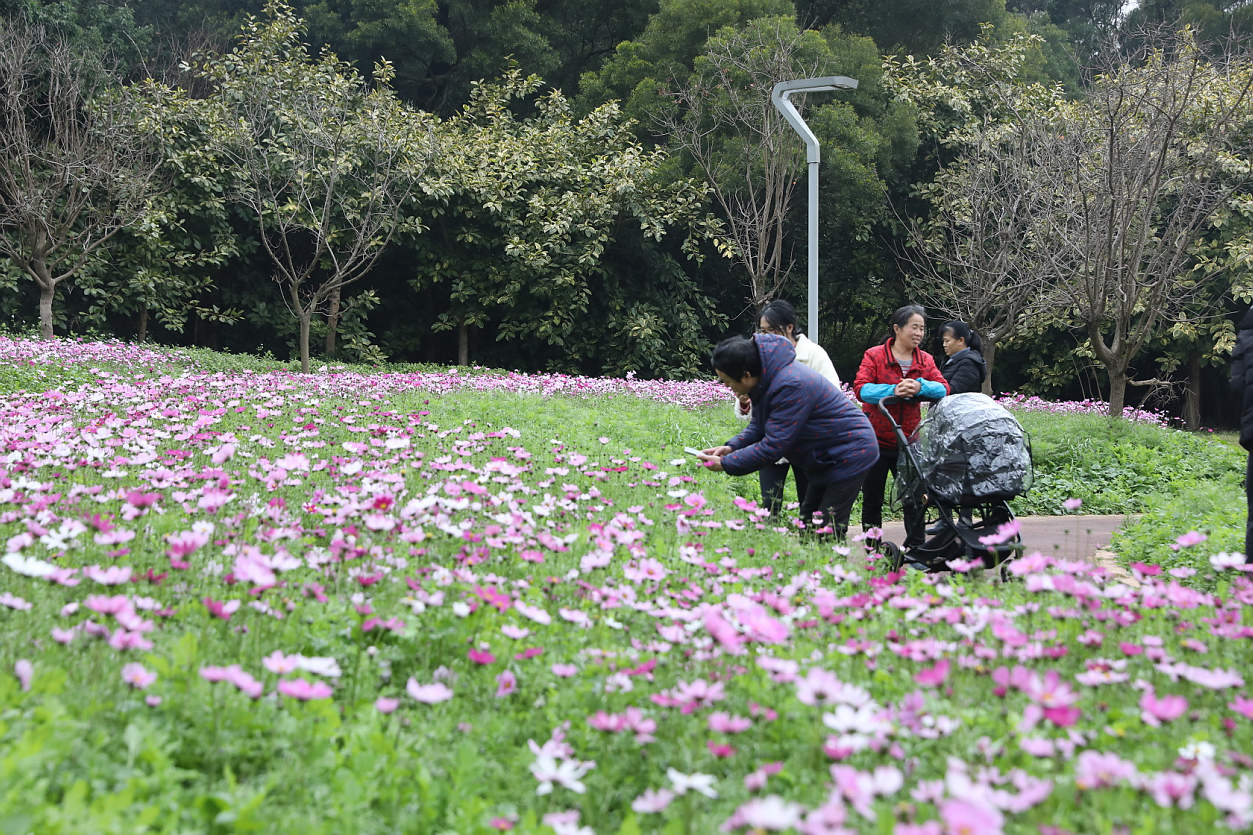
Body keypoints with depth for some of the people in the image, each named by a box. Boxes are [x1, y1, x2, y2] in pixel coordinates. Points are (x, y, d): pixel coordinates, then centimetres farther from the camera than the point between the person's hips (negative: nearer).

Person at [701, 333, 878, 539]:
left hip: (850, 456, -10)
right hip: (826, 458, 10)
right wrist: (732, 446, -11)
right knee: (808, 524, 14)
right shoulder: (767, 376, -3)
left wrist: (725, 464, -22)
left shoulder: (791, 387, -33)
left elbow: (772, 447, -31)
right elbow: (760, 425, 7)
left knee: (828, 533, -9)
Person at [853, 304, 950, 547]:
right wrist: (892, 391, -30)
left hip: (908, 442, 3)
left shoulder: (925, 360, 6)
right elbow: (861, 388, -18)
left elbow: (943, 388, -8)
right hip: (876, 439, -2)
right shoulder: (874, 355, -5)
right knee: (872, 500, 9)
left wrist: (919, 387, -26)